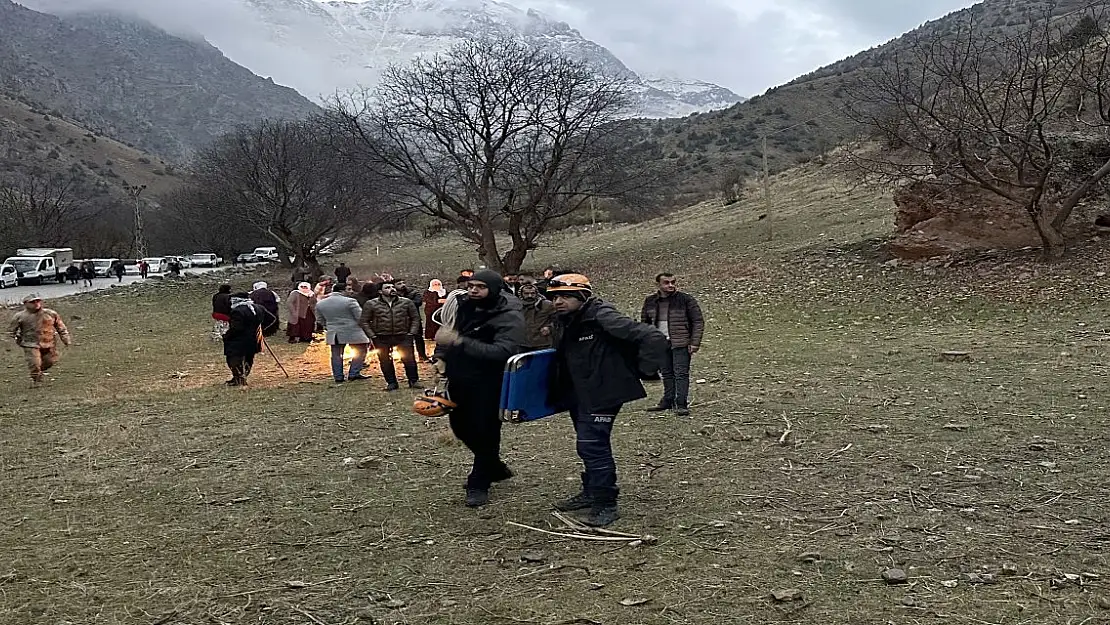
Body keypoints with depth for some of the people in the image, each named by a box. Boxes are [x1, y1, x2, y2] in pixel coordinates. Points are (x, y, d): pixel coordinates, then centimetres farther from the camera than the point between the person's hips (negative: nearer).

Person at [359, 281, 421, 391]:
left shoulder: (407, 302, 2)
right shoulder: (371, 304, -1)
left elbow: (415, 318, 8)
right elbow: (364, 321, 2)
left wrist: (412, 333, -1)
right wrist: (372, 336, -4)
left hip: (403, 337, 0)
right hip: (381, 339, 0)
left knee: (409, 360, 0)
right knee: (385, 362, 6)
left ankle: (414, 381, 15)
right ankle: (391, 383, 19)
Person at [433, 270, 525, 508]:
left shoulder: (509, 318, -19)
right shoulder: (464, 306, 3)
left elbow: (502, 352, -34)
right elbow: (449, 331, 22)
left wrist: (459, 341, -39)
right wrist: (441, 357, 4)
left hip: (488, 383, -8)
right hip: (459, 379, 8)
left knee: (485, 432, -6)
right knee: (461, 426, 17)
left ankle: (479, 484, 13)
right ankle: (495, 468, 38)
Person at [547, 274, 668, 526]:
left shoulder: (602, 317, -20)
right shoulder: (564, 323, 8)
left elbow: (653, 338, -24)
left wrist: (643, 371, -17)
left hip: (602, 394, -9)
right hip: (578, 395, 9)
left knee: (591, 445, -14)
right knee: (590, 444, 20)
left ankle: (606, 504, -5)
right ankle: (592, 492, 36)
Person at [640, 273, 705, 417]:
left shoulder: (686, 300, -5)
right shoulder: (650, 302, 7)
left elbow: (698, 322, -3)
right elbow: (644, 322, 18)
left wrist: (695, 343, -11)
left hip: (681, 345, -4)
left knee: (681, 374, -7)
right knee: (666, 374, 12)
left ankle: (681, 405, -5)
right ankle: (668, 401, 22)